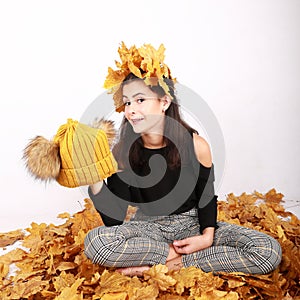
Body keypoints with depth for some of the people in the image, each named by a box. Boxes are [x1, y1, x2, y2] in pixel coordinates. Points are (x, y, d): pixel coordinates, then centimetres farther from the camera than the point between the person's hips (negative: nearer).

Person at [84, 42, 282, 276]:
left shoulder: (196, 145, -11)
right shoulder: (122, 152, -12)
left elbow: (207, 196, 3)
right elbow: (114, 220, -14)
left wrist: (207, 235, -15)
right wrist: (96, 183, -31)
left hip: (191, 224, 1)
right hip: (147, 228, -1)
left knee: (270, 251, -18)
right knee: (96, 241, -32)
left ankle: (176, 262, -16)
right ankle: (175, 253, -15)